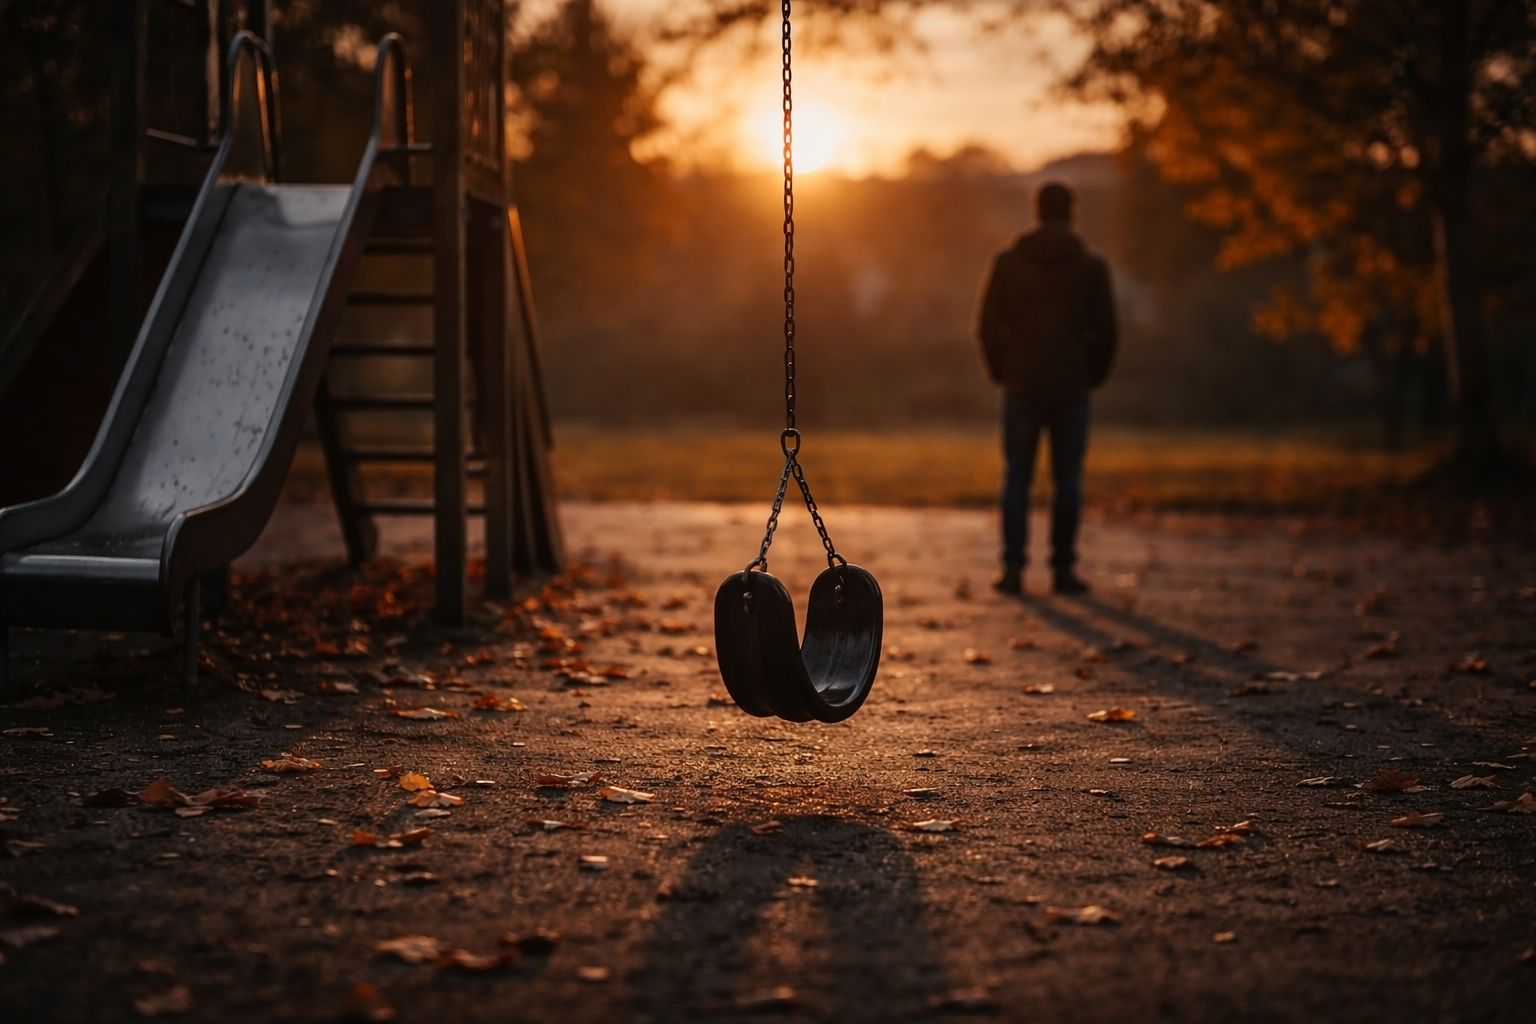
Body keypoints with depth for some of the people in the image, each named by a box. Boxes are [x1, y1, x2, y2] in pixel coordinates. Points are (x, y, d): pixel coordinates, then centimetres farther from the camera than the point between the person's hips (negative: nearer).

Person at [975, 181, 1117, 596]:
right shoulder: (1090, 266, 0)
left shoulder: (1006, 262, 1)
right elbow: (1105, 331, 0)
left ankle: (1013, 569, 1)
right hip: (1071, 387, 0)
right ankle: (1063, 569, 4)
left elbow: (988, 326, 1)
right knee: (1068, 479, 4)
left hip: (1021, 386, 0)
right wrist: (1092, 376, 14)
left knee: (1016, 478, 5)